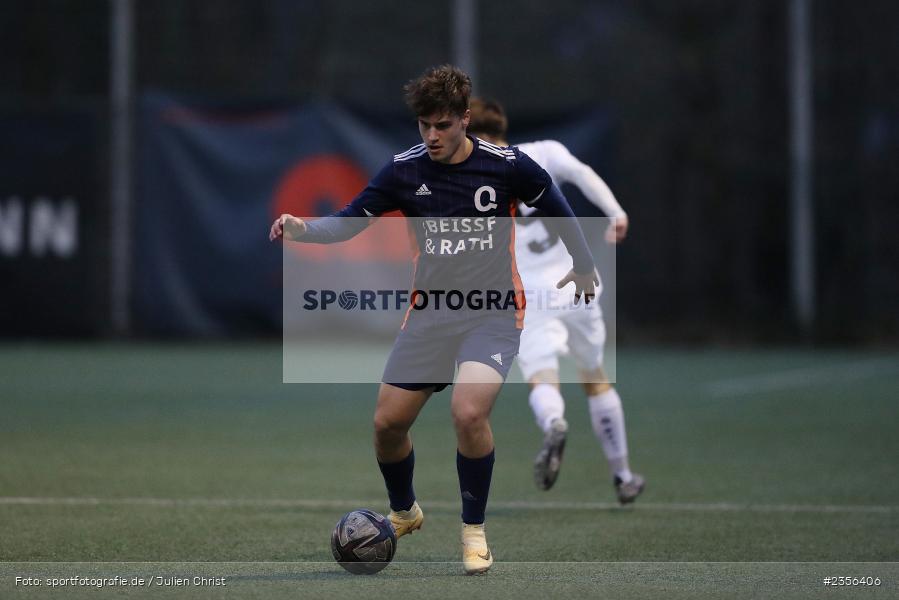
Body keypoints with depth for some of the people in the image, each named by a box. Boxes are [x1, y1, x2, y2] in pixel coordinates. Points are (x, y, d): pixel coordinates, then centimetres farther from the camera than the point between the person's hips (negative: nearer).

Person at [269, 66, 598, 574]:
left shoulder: (507, 166, -9)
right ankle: (404, 512, 33)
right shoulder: (405, 170, -3)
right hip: (430, 314, 4)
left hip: (493, 314, -4)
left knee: (468, 413, -27)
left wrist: (584, 266, 21)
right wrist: (301, 229, -21)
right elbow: (349, 223, -1)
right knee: (388, 422, 1)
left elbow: (557, 207, 8)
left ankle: (474, 530, -5)